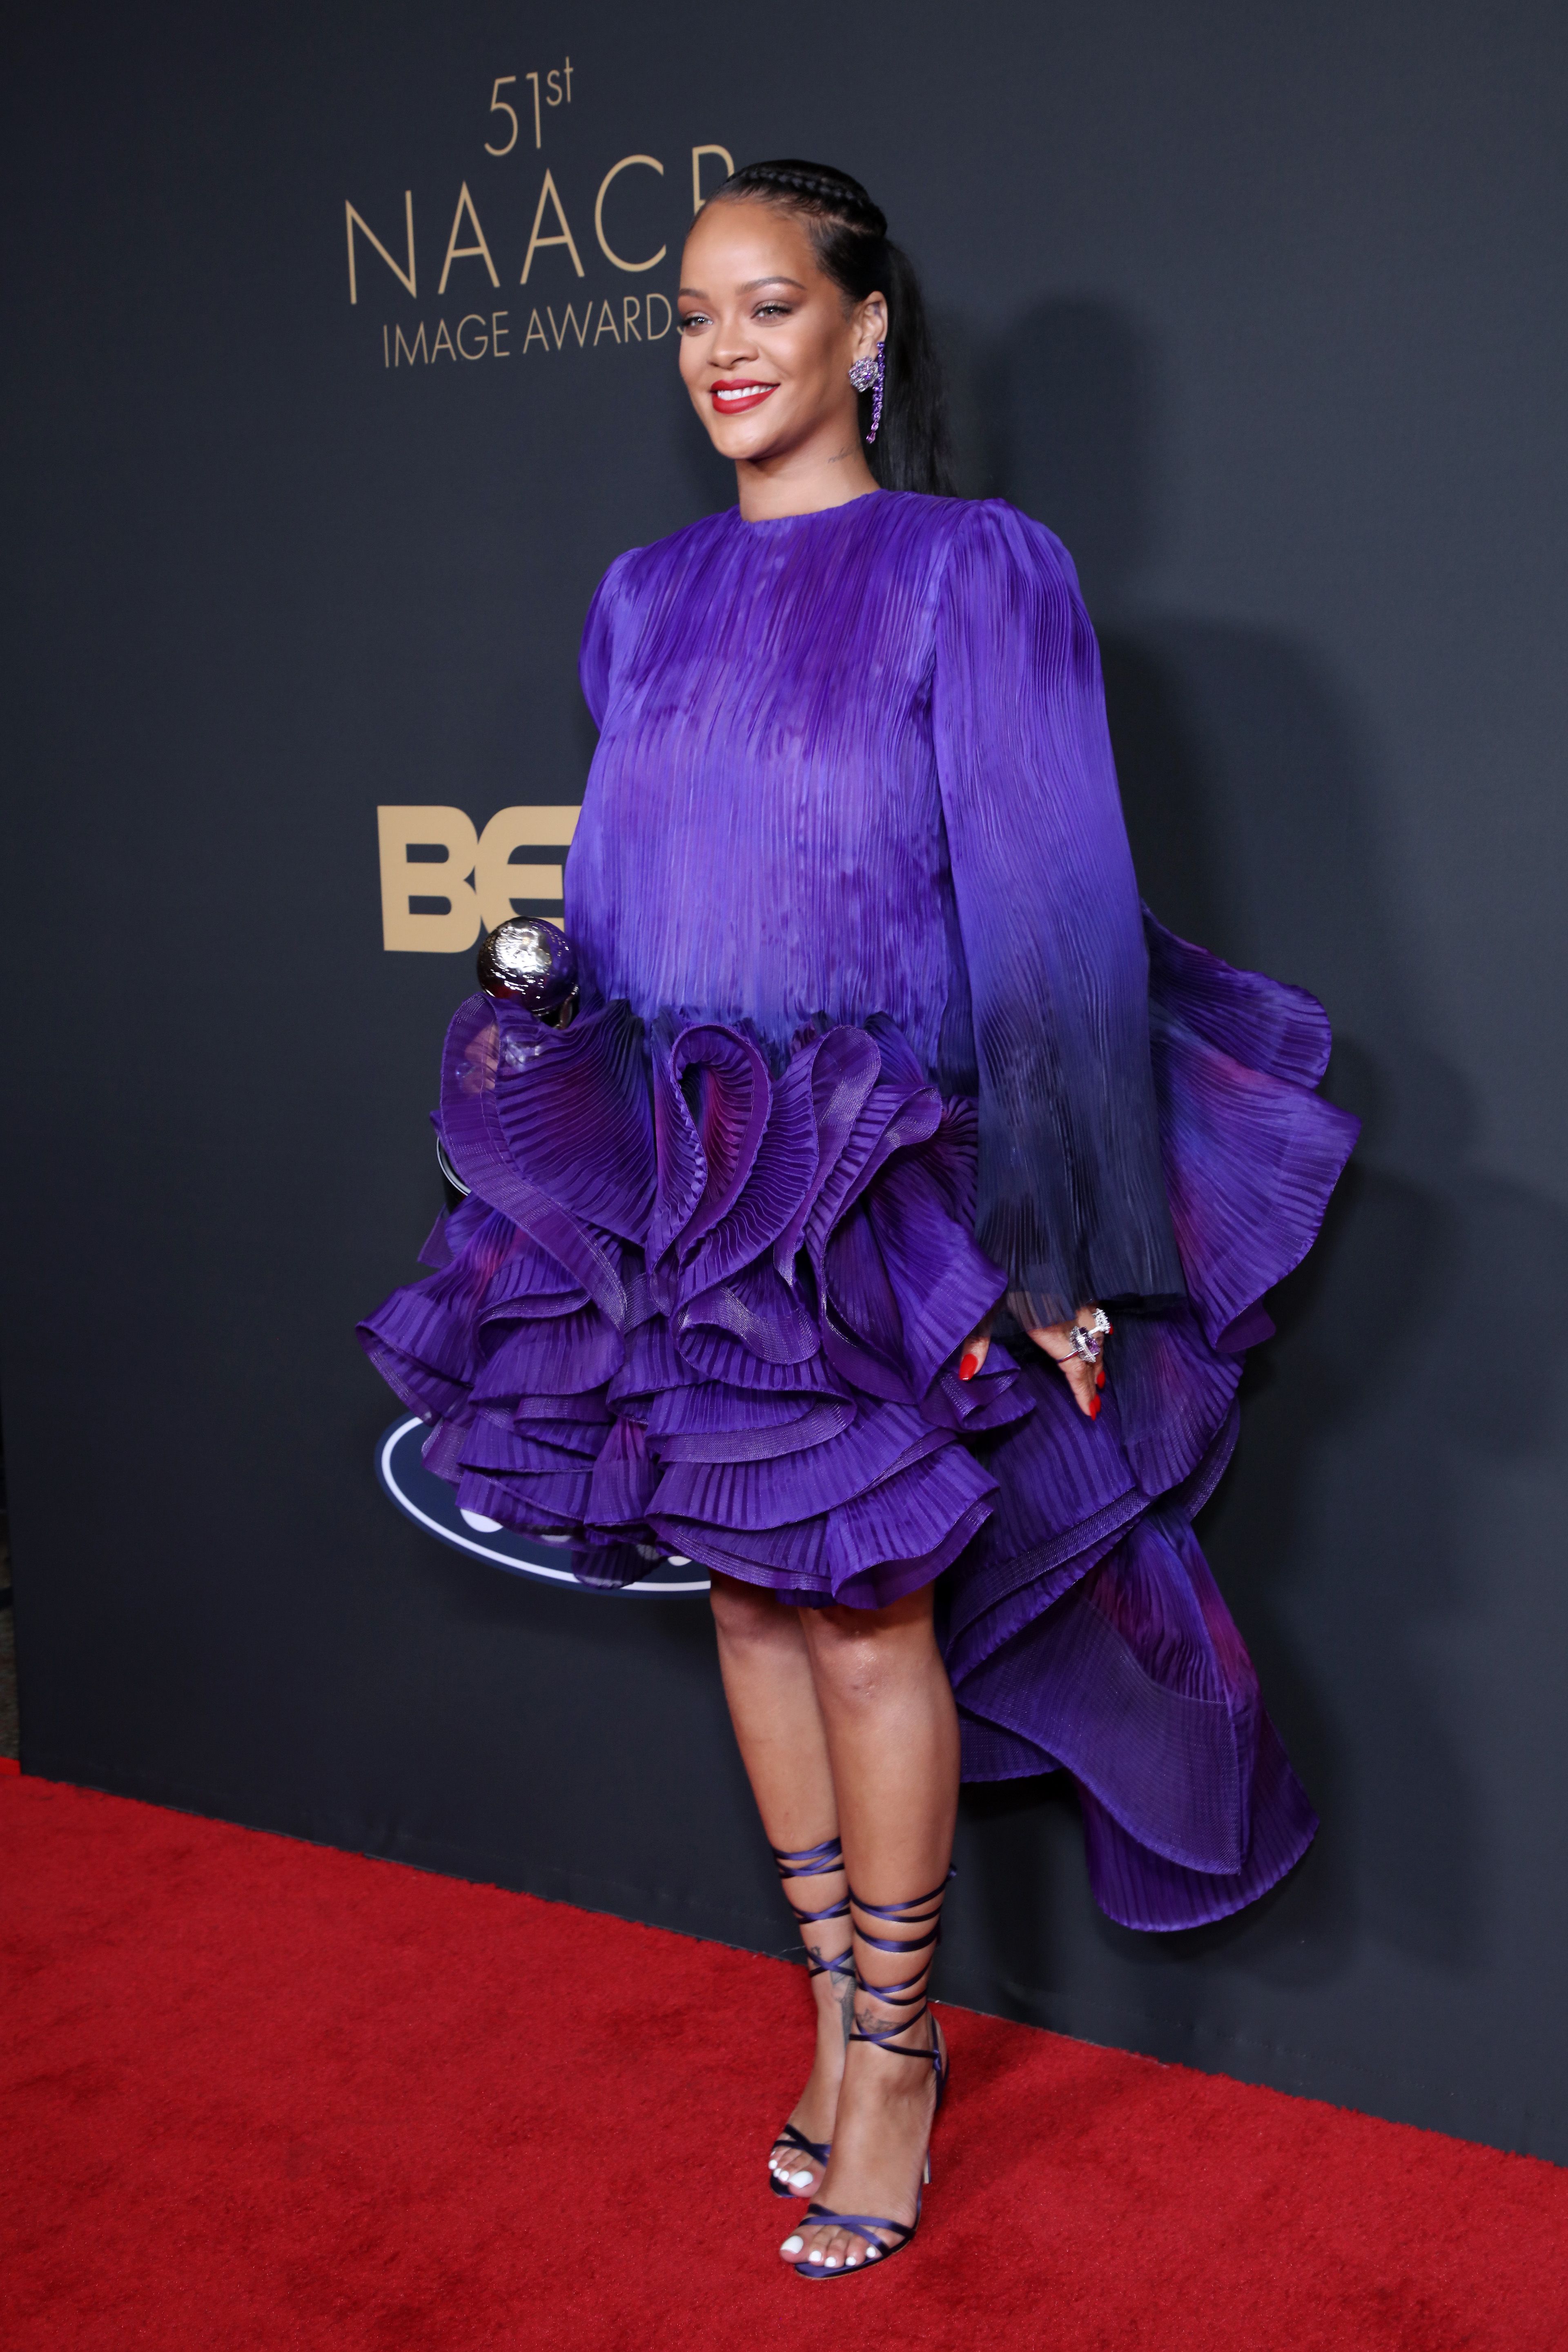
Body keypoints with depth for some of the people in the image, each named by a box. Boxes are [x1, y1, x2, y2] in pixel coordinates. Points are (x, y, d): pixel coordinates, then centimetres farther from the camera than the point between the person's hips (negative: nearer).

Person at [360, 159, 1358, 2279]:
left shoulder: (970, 572, -6)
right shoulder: (651, 598, 11)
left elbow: (1042, 915, -8)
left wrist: (1051, 1255, -11)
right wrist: (595, 1130, 13)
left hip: (883, 1177, -5)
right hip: (676, 1168, 6)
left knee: (866, 1610, 0)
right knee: (748, 1591, 11)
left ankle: (896, 2043, 20)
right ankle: (845, 2012, 28)